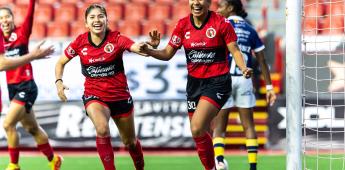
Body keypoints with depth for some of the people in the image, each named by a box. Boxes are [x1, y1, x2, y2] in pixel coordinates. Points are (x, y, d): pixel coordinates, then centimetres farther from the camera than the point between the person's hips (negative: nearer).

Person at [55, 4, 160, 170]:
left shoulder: (116, 39, -13)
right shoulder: (80, 43, -7)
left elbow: (138, 48, -29)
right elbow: (60, 63, 7)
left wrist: (151, 45, -51)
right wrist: (58, 82, -10)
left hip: (120, 95, 1)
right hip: (94, 96, -1)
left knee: (130, 141, 14)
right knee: (102, 130, -32)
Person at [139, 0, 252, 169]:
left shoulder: (221, 23, -11)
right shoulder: (183, 25, 1)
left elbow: (235, 50, -7)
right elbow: (168, 53, 4)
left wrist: (243, 68, -26)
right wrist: (149, 51, -14)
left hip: (217, 83, -5)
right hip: (194, 83, 5)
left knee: (197, 129, -20)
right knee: (200, 133, 10)